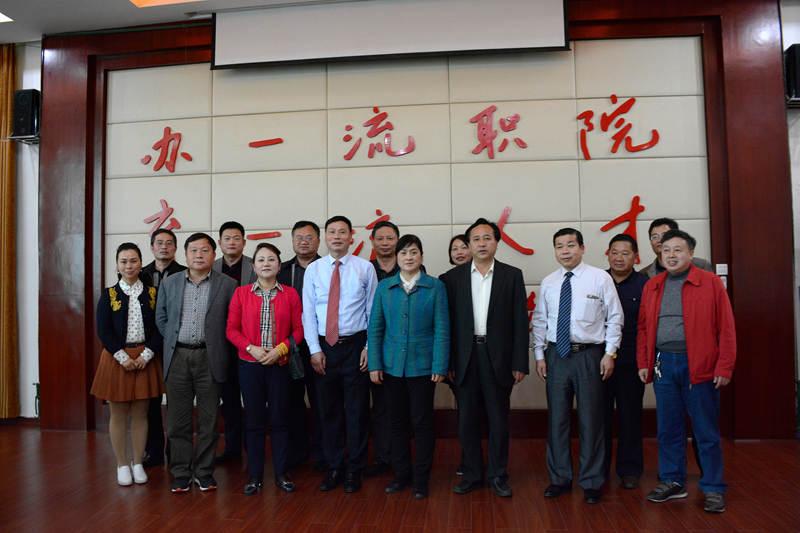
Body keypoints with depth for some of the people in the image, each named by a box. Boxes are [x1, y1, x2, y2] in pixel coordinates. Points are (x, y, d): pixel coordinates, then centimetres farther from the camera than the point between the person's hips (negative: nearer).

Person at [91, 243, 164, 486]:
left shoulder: (152, 293, 3)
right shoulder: (108, 294, 1)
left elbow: (159, 328, 0)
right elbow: (103, 331, -5)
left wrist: (146, 355, -11)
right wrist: (123, 357, -13)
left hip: (145, 359, 1)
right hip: (117, 358, -1)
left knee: (140, 414, 8)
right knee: (118, 414, 7)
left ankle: (138, 464, 19)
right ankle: (122, 465, 19)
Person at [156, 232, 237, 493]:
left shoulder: (227, 285, 0)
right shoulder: (169, 283, 8)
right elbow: (161, 318, 14)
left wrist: (218, 348, 1)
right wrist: (173, 342, 8)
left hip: (209, 358, -2)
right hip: (177, 357, 2)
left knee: (208, 420, 6)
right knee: (178, 420, 7)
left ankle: (204, 472, 18)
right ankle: (180, 473, 18)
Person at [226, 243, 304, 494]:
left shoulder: (290, 294, 1)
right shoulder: (241, 293, 2)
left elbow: (298, 330, 1)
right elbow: (232, 329, 2)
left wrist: (280, 349, -13)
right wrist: (251, 348, -12)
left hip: (279, 364, 0)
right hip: (249, 365, 0)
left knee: (280, 419, 6)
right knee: (253, 419, 6)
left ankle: (281, 473, 19)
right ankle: (254, 475, 19)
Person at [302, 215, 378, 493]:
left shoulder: (365, 268, -1)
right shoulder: (313, 269, 3)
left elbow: (373, 311, 0)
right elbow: (308, 312, 2)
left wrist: (369, 347, -5)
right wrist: (315, 350, -4)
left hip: (355, 345, -2)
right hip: (324, 346, 2)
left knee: (357, 409, 6)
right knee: (329, 409, 11)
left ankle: (354, 470, 21)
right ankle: (334, 468, 26)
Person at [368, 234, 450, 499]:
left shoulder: (435, 286, -3)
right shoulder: (384, 287, 3)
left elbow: (442, 329, -4)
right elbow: (375, 327, 3)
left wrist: (440, 366, -9)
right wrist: (374, 364, -2)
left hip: (422, 366, -2)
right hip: (392, 366, 2)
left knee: (422, 422, 6)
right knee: (397, 422, 12)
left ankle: (421, 479, 20)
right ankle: (401, 474, 27)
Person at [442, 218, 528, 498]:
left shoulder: (512, 275, 1)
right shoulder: (454, 277, 3)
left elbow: (520, 321, 0)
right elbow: (449, 322, 2)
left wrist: (519, 363, -4)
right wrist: (448, 362, -1)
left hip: (498, 356, -1)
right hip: (465, 357, 1)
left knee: (498, 419, 9)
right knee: (467, 419, 9)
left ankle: (498, 475, 23)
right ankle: (471, 474, 24)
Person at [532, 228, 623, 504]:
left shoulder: (600, 278, -4)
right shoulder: (548, 282, 6)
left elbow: (614, 318, -2)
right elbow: (540, 321, 9)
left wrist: (610, 353, -7)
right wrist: (539, 355, 5)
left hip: (589, 355, -3)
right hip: (556, 355, 3)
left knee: (591, 419, 5)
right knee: (556, 418, 9)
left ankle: (591, 482, 21)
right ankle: (559, 478, 25)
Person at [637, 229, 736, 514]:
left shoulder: (711, 282, -2)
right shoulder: (651, 286, 10)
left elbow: (726, 328, -4)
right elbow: (643, 327, 12)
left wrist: (724, 368, -9)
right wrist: (643, 363, 6)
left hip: (699, 367, -4)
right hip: (663, 364, 4)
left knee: (706, 431, 5)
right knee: (668, 428, 12)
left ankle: (713, 489, 18)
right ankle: (673, 482, 26)